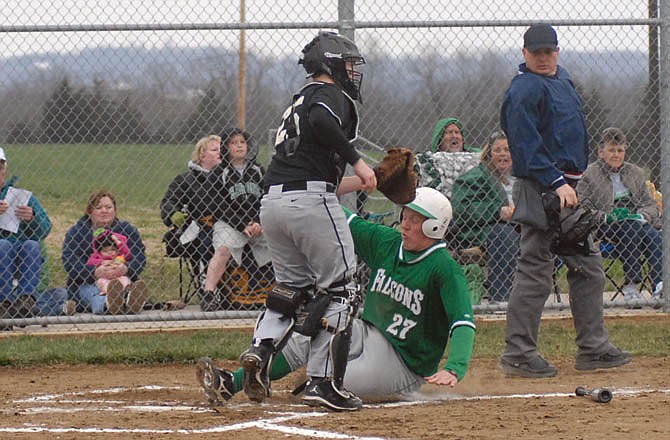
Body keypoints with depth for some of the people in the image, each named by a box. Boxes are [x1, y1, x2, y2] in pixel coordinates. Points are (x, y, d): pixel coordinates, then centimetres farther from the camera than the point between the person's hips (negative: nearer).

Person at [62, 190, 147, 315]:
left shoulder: (128, 230, 15)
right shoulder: (76, 232, 9)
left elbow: (140, 258, 1)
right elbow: (69, 262, -7)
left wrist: (125, 269, -25)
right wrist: (95, 272, -26)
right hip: (87, 284, -1)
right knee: (94, 293, -36)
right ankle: (106, 304, -72)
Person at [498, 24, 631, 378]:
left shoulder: (562, 80, 17)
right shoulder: (524, 89, -13)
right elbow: (526, 147, -20)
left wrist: (575, 181, 18)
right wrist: (558, 183, -25)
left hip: (567, 186, 10)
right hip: (541, 189, -10)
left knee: (588, 267, 12)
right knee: (535, 272, -8)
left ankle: (593, 348, 17)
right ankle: (518, 354, -5)